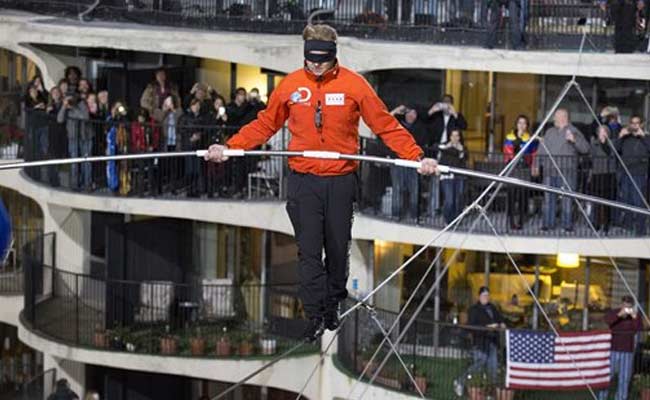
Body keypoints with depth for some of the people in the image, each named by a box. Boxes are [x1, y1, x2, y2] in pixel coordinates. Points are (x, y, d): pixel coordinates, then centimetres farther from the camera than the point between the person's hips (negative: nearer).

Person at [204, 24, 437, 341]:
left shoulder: (353, 85, -4)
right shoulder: (290, 85, 1)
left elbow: (386, 126, -2)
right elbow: (265, 125, 11)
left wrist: (416, 157, -11)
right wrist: (229, 147, 1)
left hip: (341, 181, 0)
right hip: (303, 181, 0)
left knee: (338, 249, 10)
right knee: (309, 252, -3)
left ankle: (333, 306, 28)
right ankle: (315, 316, 2)